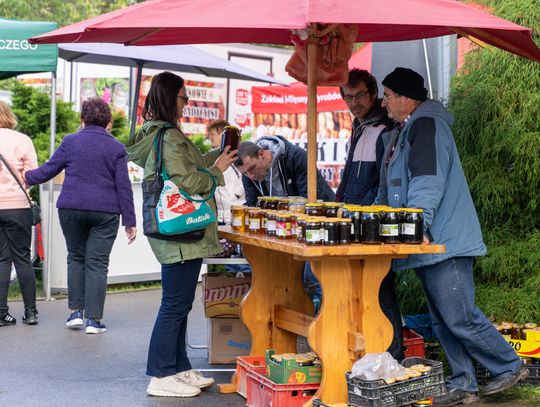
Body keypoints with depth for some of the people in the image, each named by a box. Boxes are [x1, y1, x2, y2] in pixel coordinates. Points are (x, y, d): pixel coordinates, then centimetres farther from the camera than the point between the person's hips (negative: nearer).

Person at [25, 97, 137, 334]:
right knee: (97, 263, 2)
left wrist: (27, 177, 26)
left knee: (76, 258, 17)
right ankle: (93, 319, 1)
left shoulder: (70, 142, 1)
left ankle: (75, 311, 14)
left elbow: (48, 170, 6)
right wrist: (129, 221, 3)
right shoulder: (116, 148, 1)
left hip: (71, 208, 1)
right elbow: (124, 186, 0)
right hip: (105, 212, -1)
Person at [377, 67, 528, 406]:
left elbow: (428, 182, -23)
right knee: (443, 321, 11)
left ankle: (511, 366, 8)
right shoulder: (406, 131, 21)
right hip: (430, 244, 10)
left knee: (459, 318, -8)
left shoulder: (427, 125, -12)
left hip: (443, 241, -10)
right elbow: (392, 191, 29)